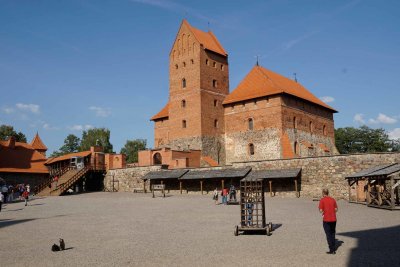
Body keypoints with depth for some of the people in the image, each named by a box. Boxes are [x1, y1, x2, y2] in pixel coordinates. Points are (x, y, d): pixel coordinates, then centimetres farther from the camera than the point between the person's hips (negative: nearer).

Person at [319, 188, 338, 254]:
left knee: (328, 235, 4)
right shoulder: (333, 199, 5)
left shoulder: (322, 200, -9)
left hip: (326, 220, -4)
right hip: (333, 219, 5)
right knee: (332, 234, 17)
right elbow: (336, 209, 6)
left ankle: (331, 250, 3)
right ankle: (334, 249, 22)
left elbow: (321, 210, -13)